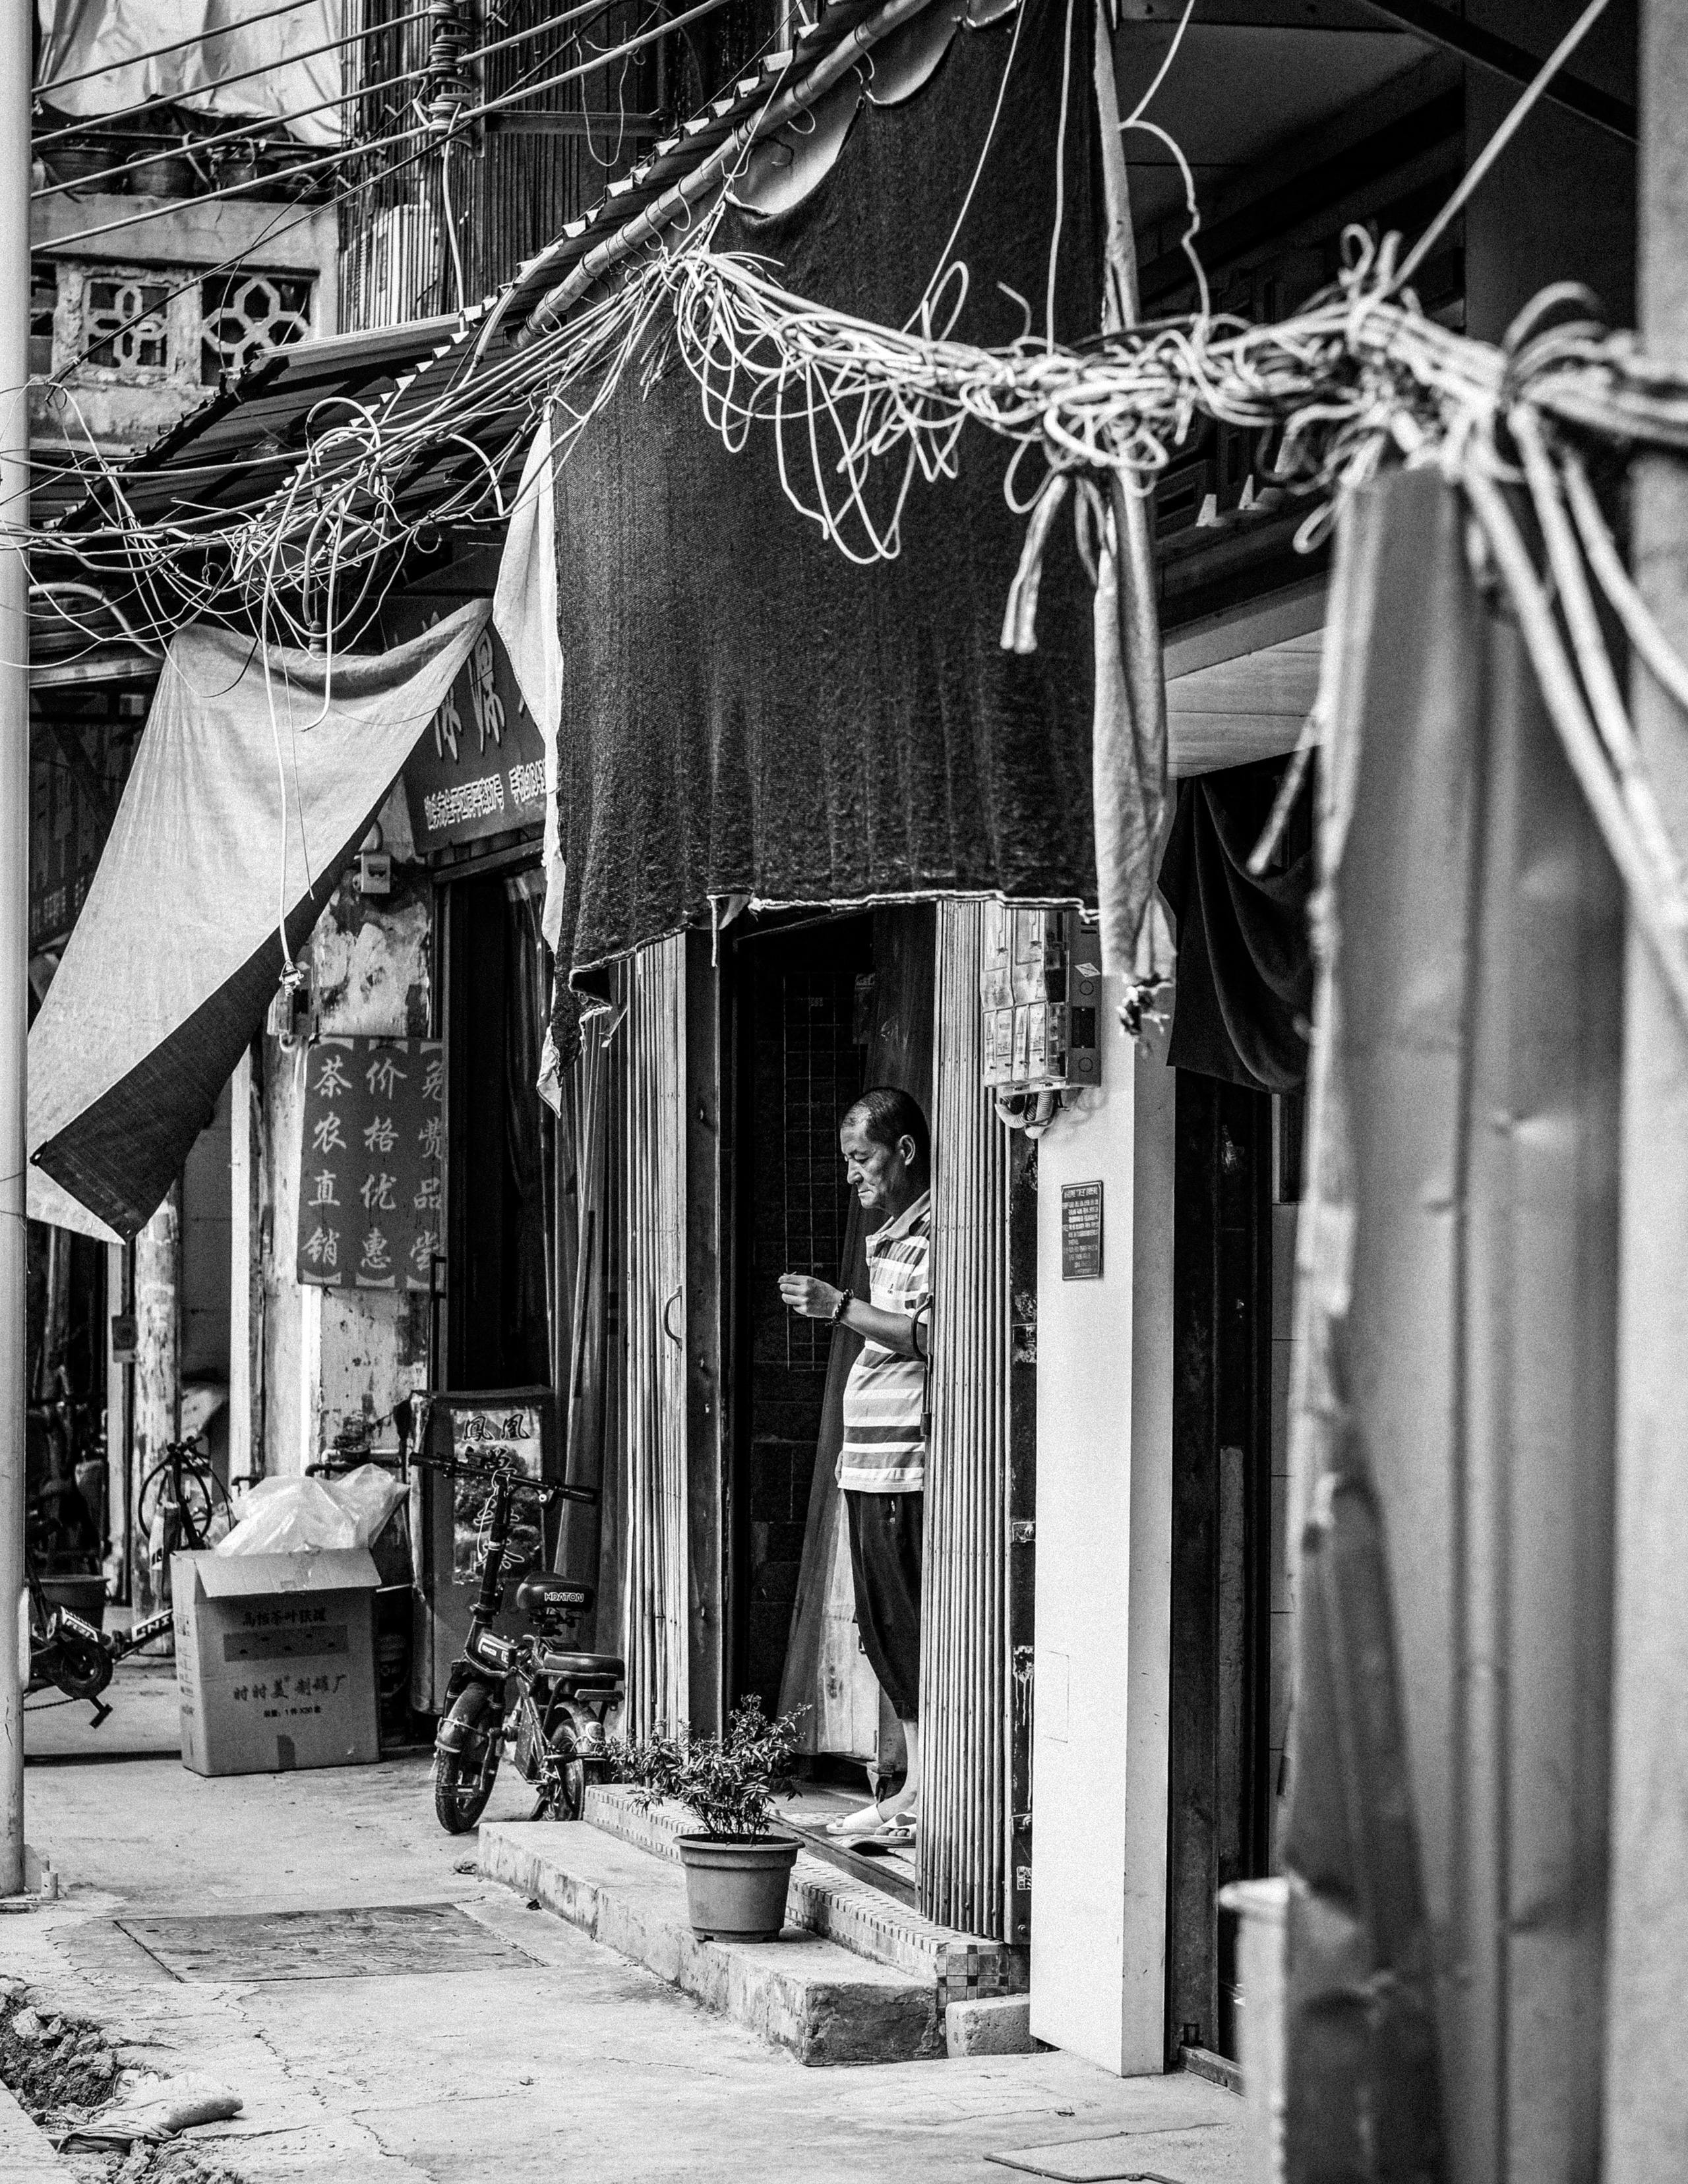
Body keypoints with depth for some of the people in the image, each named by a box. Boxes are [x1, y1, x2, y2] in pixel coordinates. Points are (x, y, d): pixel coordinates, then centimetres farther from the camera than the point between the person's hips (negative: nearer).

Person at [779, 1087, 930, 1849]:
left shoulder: (936, 1233, -11)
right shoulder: (889, 1236, 20)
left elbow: (932, 1335, -21)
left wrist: (840, 1307, -21)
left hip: (909, 1464, -10)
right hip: (871, 1466, 10)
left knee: (910, 1632, -7)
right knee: (884, 1631, 11)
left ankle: (929, 1799, -3)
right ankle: (916, 1790, 17)